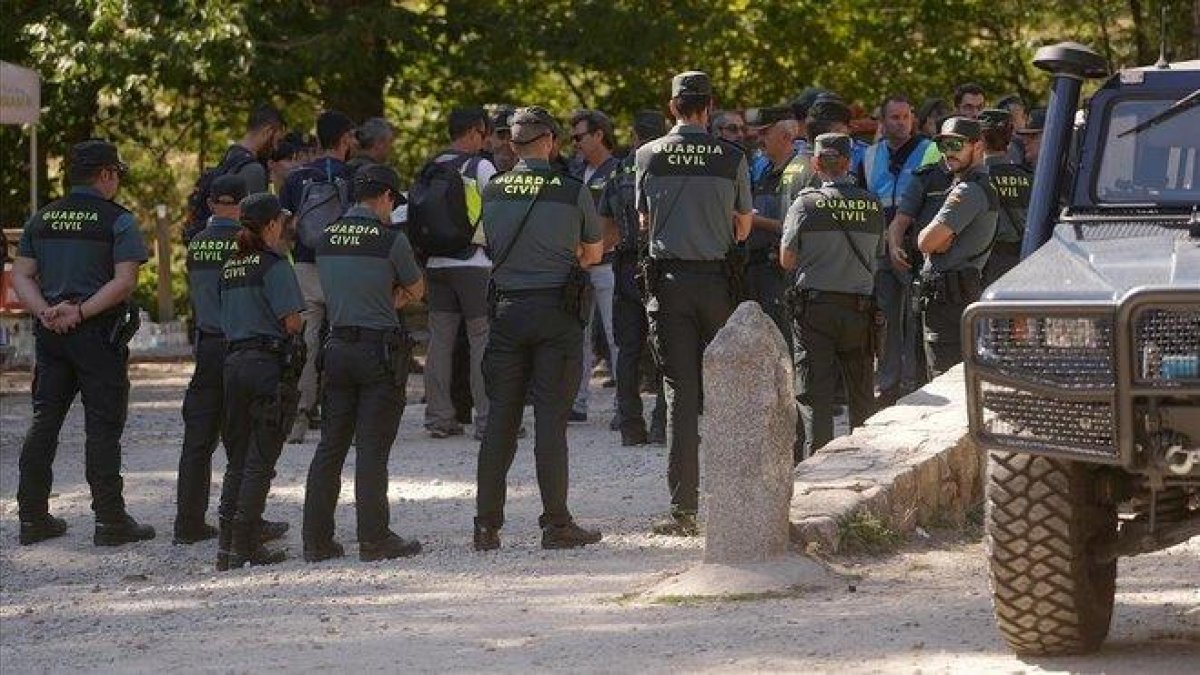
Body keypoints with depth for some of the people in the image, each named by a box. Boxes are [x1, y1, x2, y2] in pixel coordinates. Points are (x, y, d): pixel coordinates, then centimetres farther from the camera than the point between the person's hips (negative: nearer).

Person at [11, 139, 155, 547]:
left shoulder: (42, 219, 12)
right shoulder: (117, 220, -5)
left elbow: (21, 276, 6)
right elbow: (125, 281, -16)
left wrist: (45, 312, -7)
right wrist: (81, 311, -16)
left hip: (50, 332, 5)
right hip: (99, 333, -5)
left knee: (44, 422, 10)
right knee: (103, 427, -2)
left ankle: (32, 517, 11)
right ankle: (109, 520, -1)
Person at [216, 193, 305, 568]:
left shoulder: (229, 267, 14)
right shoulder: (273, 265, -9)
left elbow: (225, 322, 14)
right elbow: (291, 322, -13)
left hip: (234, 362, 7)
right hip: (269, 364, -7)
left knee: (237, 460, 11)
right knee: (260, 461, -3)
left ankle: (227, 546, 8)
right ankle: (247, 546, -5)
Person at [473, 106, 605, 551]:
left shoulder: (492, 193, 2)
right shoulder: (572, 192, -6)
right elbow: (594, 253, 8)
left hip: (507, 310, 3)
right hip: (557, 310, -3)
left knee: (500, 418, 7)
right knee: (551, 419, -1)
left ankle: (487, 525, 7)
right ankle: (556, 524, 0)